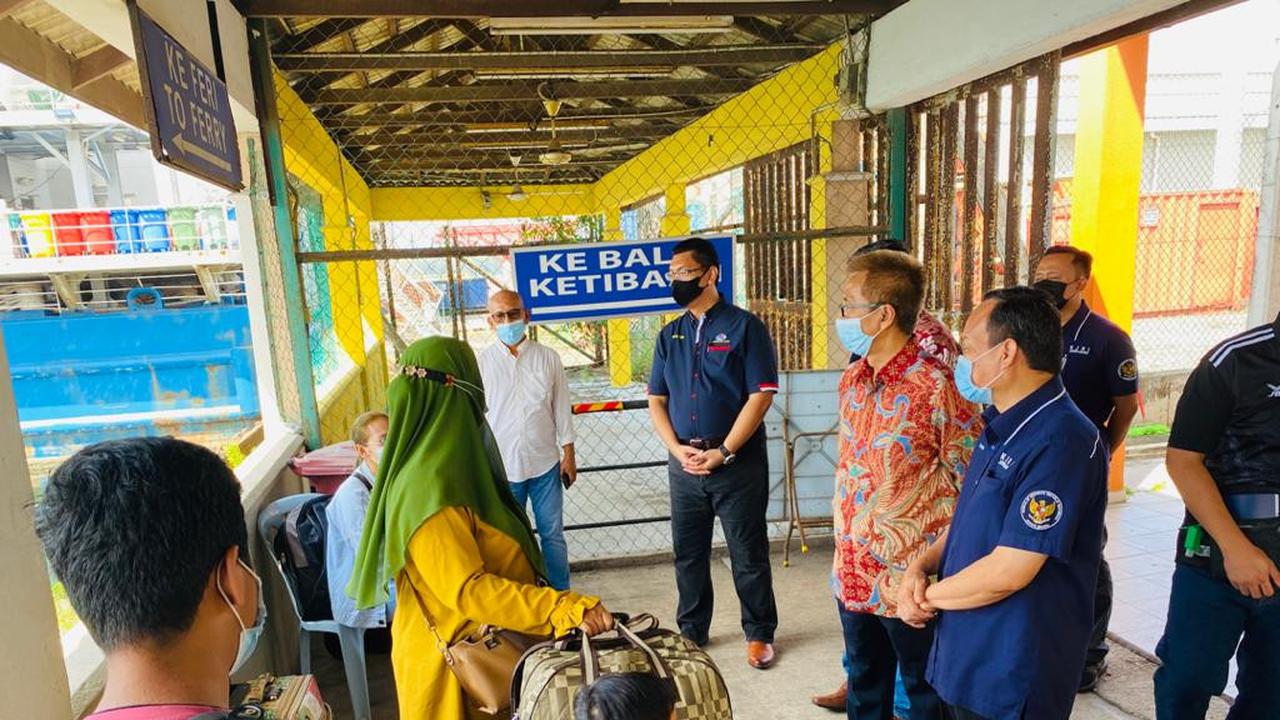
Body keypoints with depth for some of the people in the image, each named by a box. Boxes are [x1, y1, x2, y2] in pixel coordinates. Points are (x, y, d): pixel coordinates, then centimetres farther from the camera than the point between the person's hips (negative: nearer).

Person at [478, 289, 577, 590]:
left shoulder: (548, 358, 0)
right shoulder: (482, 362, -3)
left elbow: (562, 409, 4)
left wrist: (568, 455, 3)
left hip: (545, 463, 1)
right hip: (502, 466, 0)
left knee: (552, 534, 12)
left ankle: (561, 594, 27)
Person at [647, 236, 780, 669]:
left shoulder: (744, 326, -6)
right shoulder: (670, 335, 10)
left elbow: (761, 395, -12)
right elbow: (656, 399, 10)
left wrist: (723, 453, -15)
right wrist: (677, 449, -6)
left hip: (738, 463, -5)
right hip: (684, 465, 5)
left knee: (748, 553, 9)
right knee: (688, 553, 15)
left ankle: (760, 634, 28)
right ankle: (691, 632, 33)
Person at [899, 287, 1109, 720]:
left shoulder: (1059, 442, -25)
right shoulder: (1001, 427, 6)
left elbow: (1007, 573, -26)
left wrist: (929, 595, -11)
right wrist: (921, 566, -4)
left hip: (1011, 683, -8)